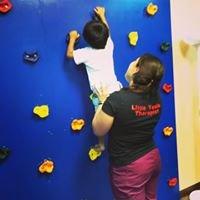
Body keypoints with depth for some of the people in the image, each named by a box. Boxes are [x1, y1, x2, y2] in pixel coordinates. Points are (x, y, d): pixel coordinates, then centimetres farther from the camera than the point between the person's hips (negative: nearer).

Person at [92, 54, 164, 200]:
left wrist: (104, 102, -3)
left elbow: (98, 130, -13)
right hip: (153, 157, 6)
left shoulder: (117, 99, -26)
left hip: (129, 166, -6)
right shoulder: (156, 98, -7)